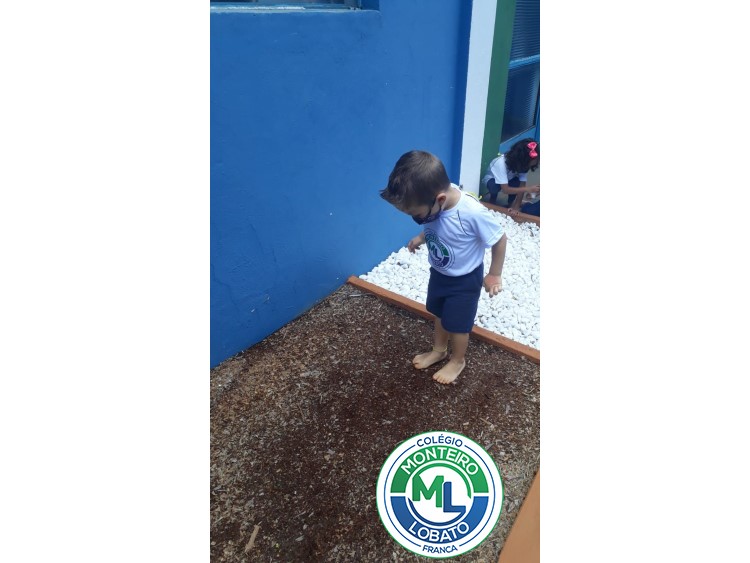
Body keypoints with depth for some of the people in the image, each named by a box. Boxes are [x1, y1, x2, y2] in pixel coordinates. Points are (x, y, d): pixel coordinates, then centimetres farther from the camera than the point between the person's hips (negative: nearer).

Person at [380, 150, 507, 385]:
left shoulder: (473, 213, -38)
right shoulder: (434, 202, -21)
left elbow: (500, 240, -21)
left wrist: (494, 275, -11)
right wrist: (421, 238, -7)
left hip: (465, 279, -6)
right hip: (438, 272, 6)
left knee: (457, 324, 14)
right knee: (440, 314, 25)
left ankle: (458, 360, 41)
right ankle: (439, 350, 50)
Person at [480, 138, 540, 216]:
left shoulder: (523, 164, -23)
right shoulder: (501, 162, -39)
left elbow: (522, 185, -23)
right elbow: (505, 189, -41)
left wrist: (516, 206, -32)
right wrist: (528, 189, -46)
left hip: (509, 179, 4)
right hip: (490, 180, -4)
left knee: (517, 182, -29)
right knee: (495, 185, -38)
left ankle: (511, 204, -5)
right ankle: (492, 200, -7)